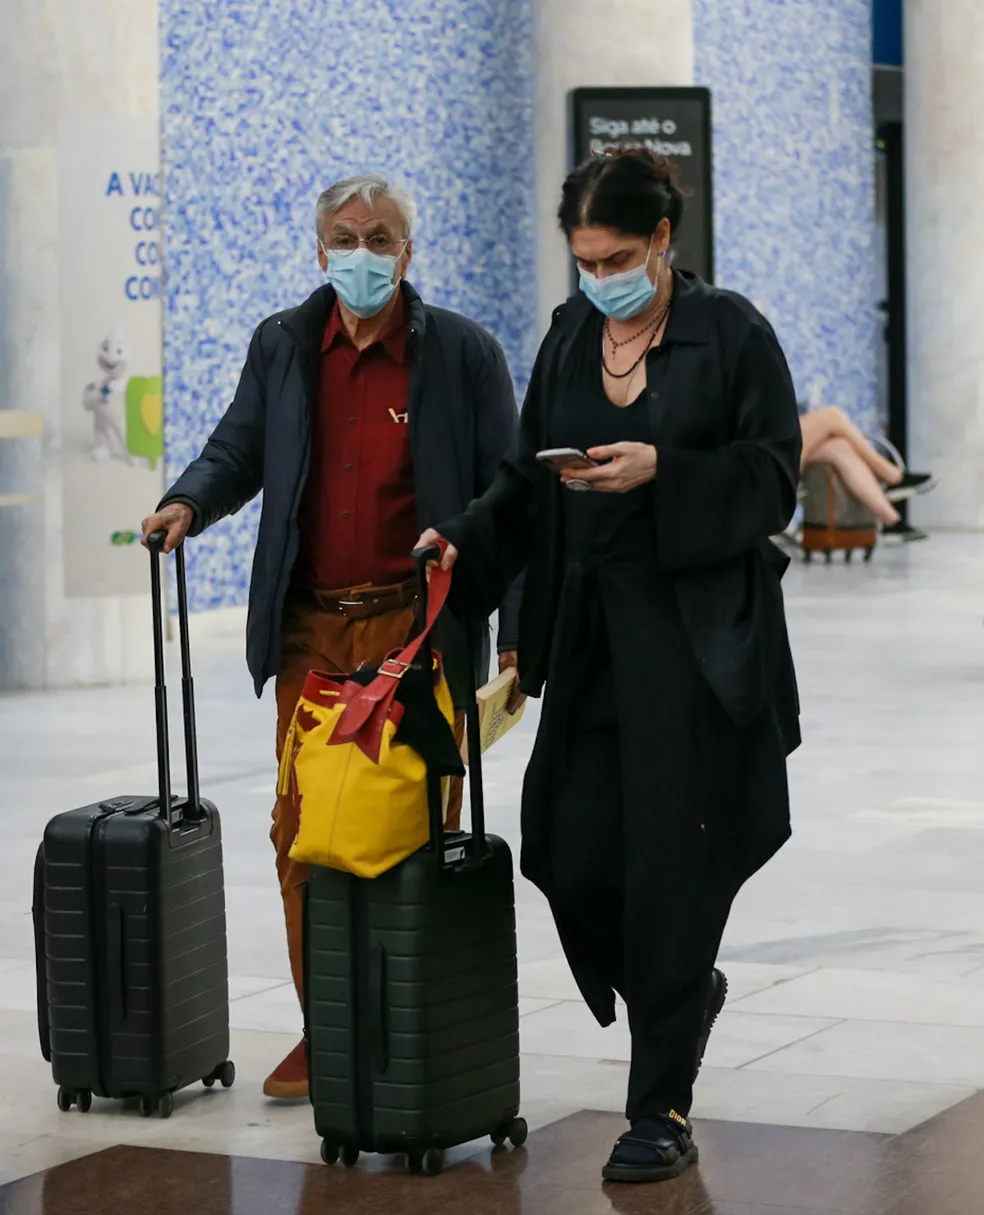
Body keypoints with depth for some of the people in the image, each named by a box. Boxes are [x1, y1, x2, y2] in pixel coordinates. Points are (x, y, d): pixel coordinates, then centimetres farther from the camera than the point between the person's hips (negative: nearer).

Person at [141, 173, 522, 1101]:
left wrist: (519, 634, -7)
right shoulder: (282, 346, 10)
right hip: (310, 631, 3)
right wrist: (189, 503, -9)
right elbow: (238, 451, 15)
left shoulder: (464, 353, 0)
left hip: (418, 630, -3)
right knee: (303, 829, 3)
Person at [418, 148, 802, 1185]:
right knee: (573, 855, 0)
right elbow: (527, 477, 14)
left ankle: (661, 1111, 6)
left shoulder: (730, 332, -4)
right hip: (592, 631, 5)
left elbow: (773, 478, -7)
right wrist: (462, 542, -2)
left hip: (697, 635, -5)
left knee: (672, 858, -4)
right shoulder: (570, 336, 11)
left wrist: (663, 470, -20)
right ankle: (689, 990, 32)